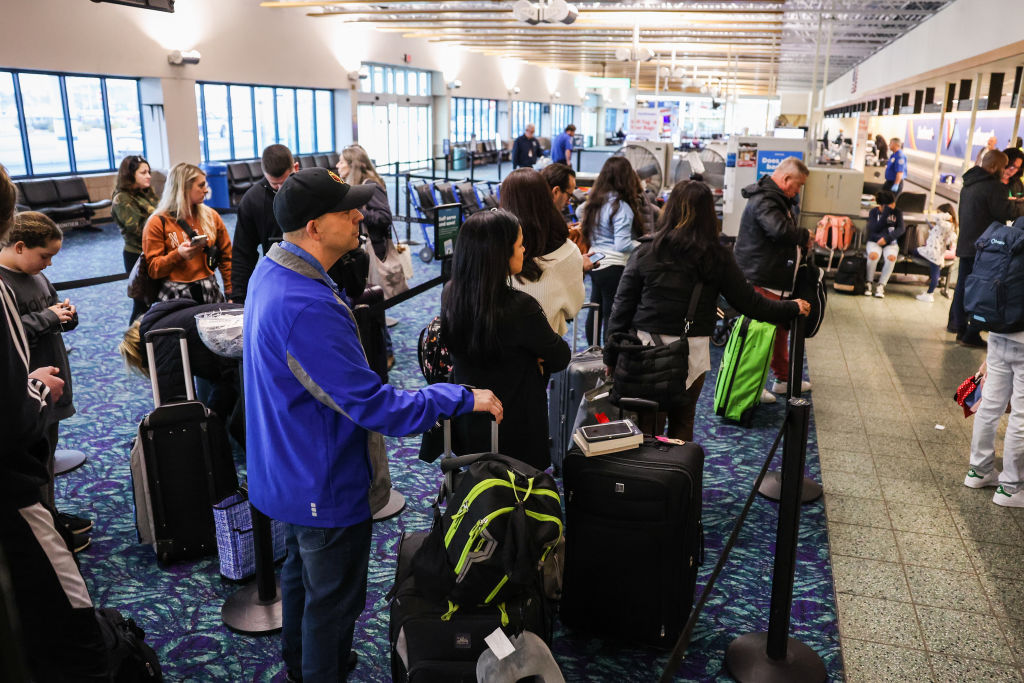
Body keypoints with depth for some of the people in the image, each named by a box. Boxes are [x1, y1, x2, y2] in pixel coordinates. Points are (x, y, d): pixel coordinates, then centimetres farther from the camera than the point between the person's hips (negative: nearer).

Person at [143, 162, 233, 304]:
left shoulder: (211, 216, 10)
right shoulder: (158, 223, -1)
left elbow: (226, 257, 13)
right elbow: (153, 269, -3)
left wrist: (231, 293, 8)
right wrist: (178, 255, -19)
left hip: (209, 292, 3)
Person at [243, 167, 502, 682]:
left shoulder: (270, 271, -2)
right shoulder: (308, 309, -35)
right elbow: (375, 407, -32)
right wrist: (463, 399, -23)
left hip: (291, 473, 10)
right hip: (325, 486, -10)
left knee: (301, 572, 29)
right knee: (333, 600, 11)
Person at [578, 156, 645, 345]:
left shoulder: (595, 200, 6)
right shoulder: (622, 207, -18)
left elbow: (580, 212, 28)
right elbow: (622, 245, -23)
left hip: (595, 264, 8)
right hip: (615, 267, -8)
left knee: (595, 311, 19)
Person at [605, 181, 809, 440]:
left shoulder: (646, 252, -5)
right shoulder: (716, 258, -5)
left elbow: (622, 306, -3)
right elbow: (749, 302, 2)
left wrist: (611, 357, 6)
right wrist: (792, 308, 19)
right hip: (692, 351, 1)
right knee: (682, 424, 17)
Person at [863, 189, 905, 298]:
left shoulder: (897, 212, 7)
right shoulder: (873, 212, 3)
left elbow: (901, 229, -6)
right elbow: (873, 229, -10)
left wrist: (887, 238, -21)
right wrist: (885, 213, -15)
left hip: (891, 243, 1)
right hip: (874, 241, -1)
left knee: (891, 257, -33)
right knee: (873, 255, -36)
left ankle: (881, 286, -26)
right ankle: (869, 284, -20)